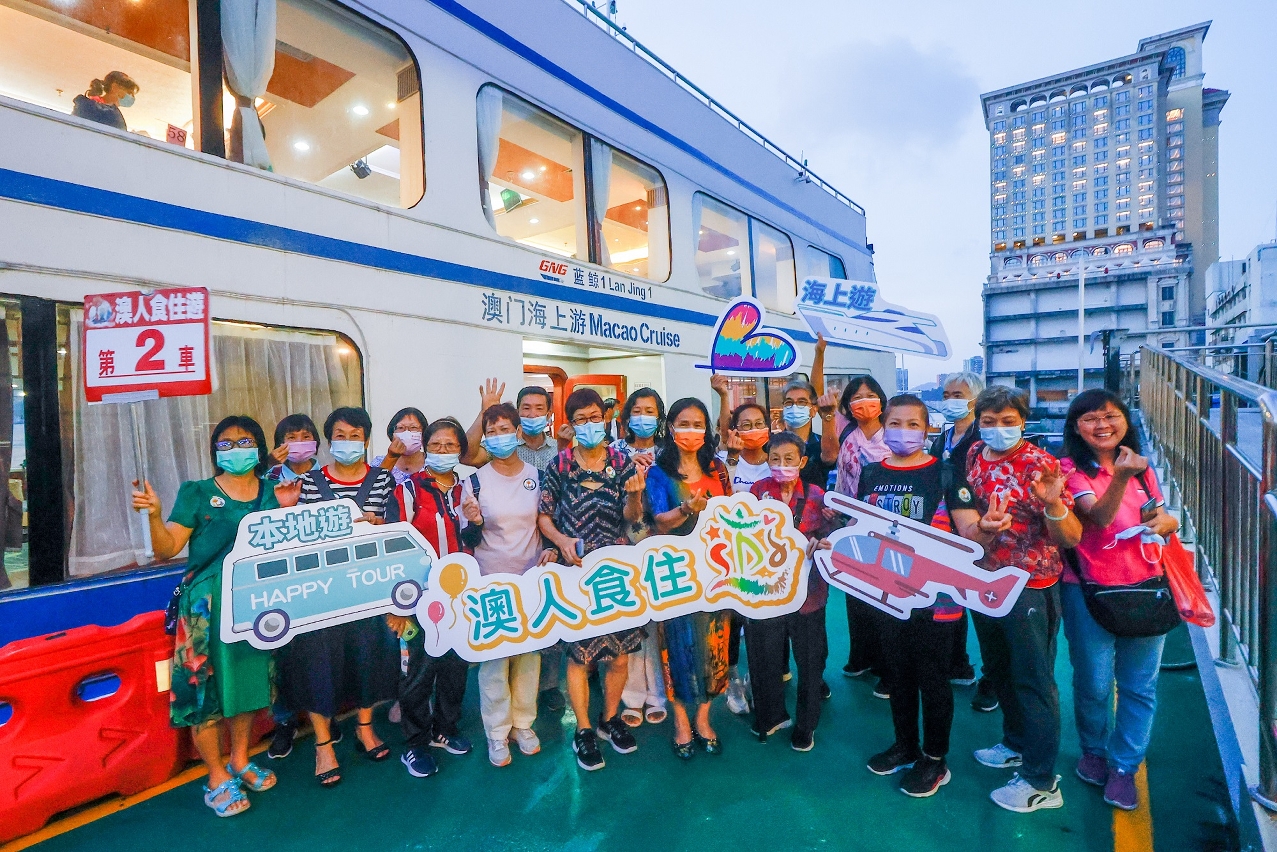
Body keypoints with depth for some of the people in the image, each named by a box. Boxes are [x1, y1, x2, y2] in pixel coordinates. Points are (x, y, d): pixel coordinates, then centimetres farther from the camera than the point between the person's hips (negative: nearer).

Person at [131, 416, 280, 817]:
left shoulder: (272, 493, 6)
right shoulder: (197, 493, -3)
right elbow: (167, 549, -9)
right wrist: (154, 514, -24)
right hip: (207, 605, -3)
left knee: (251, 677, 13)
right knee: (206, 684, 1)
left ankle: (240, 759, 33)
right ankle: (217, 777, 19)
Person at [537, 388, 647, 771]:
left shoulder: (622, 462, 1)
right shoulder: (559, 465, -3)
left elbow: (631, 517, -3)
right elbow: (543, 515, 1)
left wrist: (635, 494, -24)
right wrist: (562, 540, -16)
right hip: (577, 571, -2)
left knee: (621, 651, 11)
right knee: (579, 653, 4)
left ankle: (610, 719, 35)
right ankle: (583, 732, 25)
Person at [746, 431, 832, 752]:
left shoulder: (816, 495, -2)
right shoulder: (758, 491, -2)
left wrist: (818, 544, -18)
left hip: (807, 588, 0)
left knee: (810, 657, 12)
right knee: (765, 655, 10)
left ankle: (806, 723, 34)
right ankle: (772, 715, 36)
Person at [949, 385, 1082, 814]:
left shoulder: (1041, 465, -16)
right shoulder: (973, 457, 0)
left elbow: (1072, 538, -21)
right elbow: (961, 510, 11)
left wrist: (1053, 503, -38)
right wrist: (977, 528, -8)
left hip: (1030, 588, -6)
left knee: (1033, 679, 5)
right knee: (998, 670, 21)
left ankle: (1042, 782, 19)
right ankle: (1016, 744, 43)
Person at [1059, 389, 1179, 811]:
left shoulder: (1142, 469, 8)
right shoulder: (1071, 470, -9)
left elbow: (1161, 519, 14)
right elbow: (1098, 516, -24)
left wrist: (1168, 520, -10)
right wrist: (1121, 476, -40)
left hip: (1145, 587, 4)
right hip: (1089, 590, -4)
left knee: (1139, 685, 10)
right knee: (1094, 683, 7)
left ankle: (1124, 766, 27)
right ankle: (1094, 750, 33)